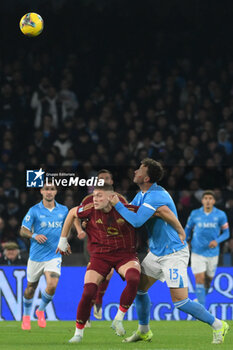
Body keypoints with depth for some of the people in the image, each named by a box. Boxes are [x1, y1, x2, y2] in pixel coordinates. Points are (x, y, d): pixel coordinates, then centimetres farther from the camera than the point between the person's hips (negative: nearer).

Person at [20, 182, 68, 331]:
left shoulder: (63, 210, 4)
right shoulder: (34, 210, -5)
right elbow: (23, 230, -4)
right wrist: (34, 235, -24)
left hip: (54, 255, 1)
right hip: (36, 255, -1)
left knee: (52, 286, -18)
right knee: (31, 287, 9)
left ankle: (41, 311, 10)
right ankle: (26, 317, 33)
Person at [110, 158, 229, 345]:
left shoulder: (155, 196, -24)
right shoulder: (142, 195, 7)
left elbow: (136, 221, -31)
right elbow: (128, 212, 23)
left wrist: (117, 204, -21)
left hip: (174, 253, -9)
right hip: (156, 253, 9)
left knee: (180, 301, -12)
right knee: (139, 287, 9)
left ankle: (218, 325, 1)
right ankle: (144, 331, 25)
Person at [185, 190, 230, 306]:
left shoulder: (220, 215, -4)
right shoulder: (195, 214, -2)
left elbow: (226, 233, 1)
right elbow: (187, 229, 12)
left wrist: (217, 241, -18)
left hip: (212, 252, 1)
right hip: (197, 252, -1)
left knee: (208, 279, 14)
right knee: (199, 278, -13)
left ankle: (202, 297, 43)